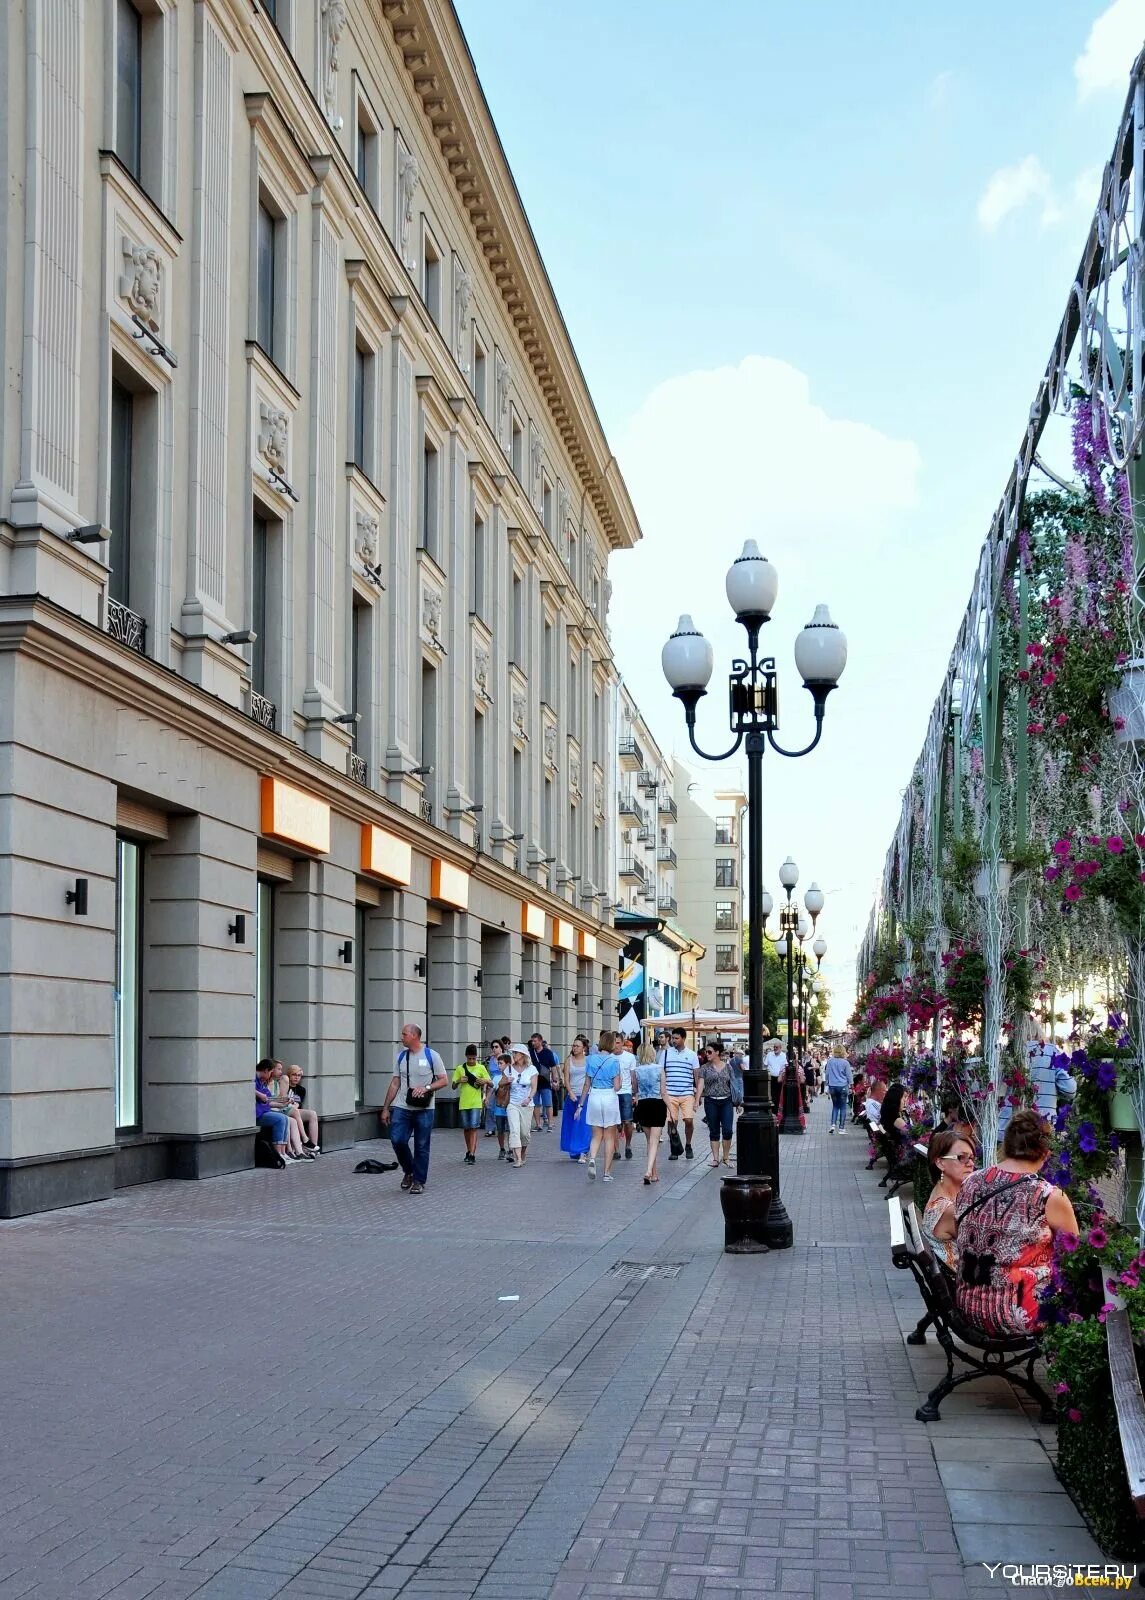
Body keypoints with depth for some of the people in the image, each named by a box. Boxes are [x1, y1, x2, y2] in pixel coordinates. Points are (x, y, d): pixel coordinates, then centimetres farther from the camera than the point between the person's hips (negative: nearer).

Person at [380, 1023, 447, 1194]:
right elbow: (395, 1084, 12)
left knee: (421, 1147, 2)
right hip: (402, 1108, 3)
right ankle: (408, 1171, 15)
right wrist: (386, 1108, 9)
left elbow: (444, 1080, -3)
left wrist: (426, 1088, -19)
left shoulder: (431, 1055, -3)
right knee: (397, 1140, -9)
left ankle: (418, 1181, 14)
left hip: (424, 1109, -3)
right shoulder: (401, 1056, 9)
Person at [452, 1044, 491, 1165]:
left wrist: (486, 1081, -17)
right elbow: (454, 1086, 8)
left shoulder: (481, 1068, 2)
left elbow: (491, 1085, 4)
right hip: (463, 1103, 3)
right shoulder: (460, 1068, 6)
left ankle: (472, 1155, -14)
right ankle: (469, 1152, 26)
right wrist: (459, 1081, -12)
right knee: (466, 1128, 11)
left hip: (476, 1103, -3)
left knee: (474, 1128, -10)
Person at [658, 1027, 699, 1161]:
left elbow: (697, 1076, 11)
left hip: (687, 1094, 0)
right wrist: (663, 1092, -1)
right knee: (671, 1122, -2)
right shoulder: (665, 1053, 7)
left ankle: (688, 1145, 12)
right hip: (670, 1094, 0)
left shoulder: (692, 1055, 8)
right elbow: (661, 1074, 8)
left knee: (689, 1120, -10)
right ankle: (674, 1150, 11)